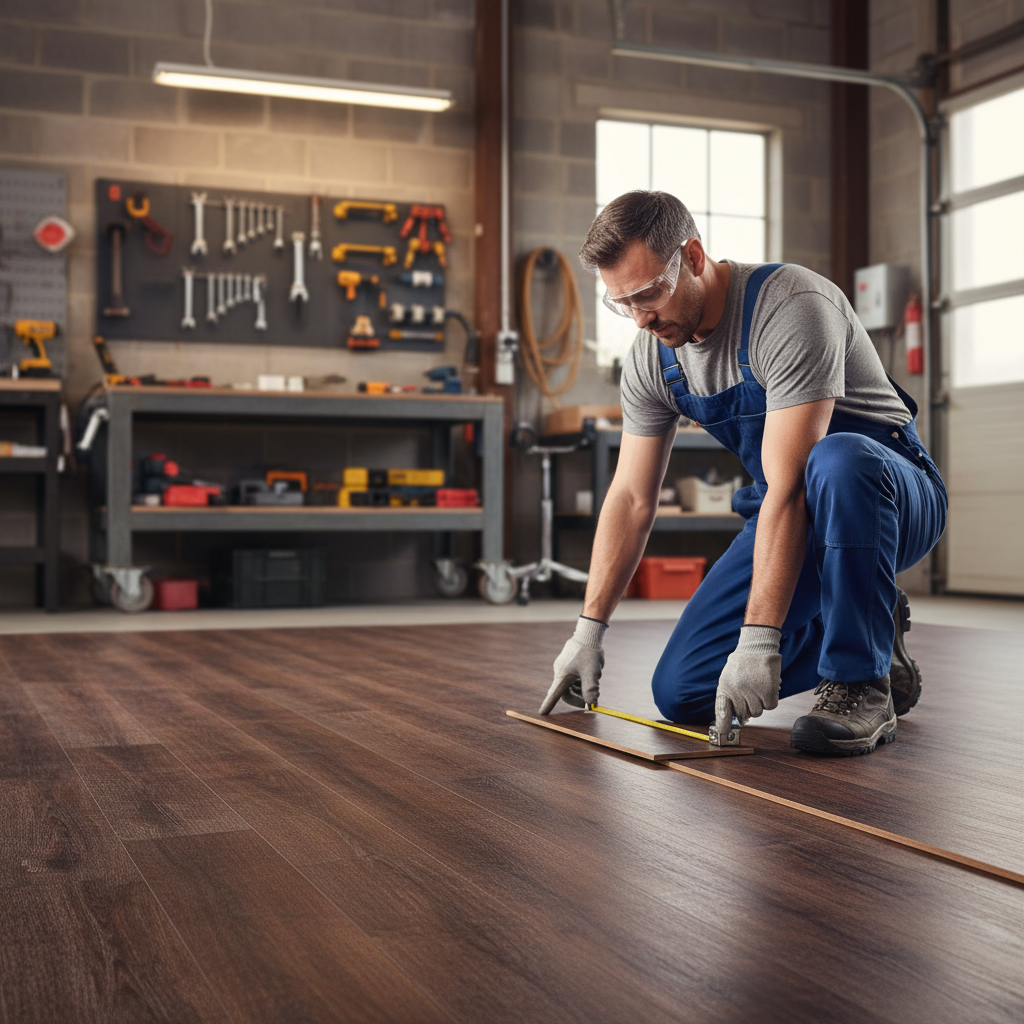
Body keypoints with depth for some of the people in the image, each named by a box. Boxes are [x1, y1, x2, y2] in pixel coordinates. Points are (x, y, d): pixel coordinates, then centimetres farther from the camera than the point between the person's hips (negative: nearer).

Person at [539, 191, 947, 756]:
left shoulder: (791, 307, -27)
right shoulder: (650, 358, -4)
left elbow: (789, 485, -33)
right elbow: (631, 499, 2)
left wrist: (758, 639, -35)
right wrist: (590, 628, -1)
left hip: (894, 494, -6)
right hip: (790, 517, 6)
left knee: (837, 463, -44)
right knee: (681, 693, -7)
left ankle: (862, 685, -23)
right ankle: (865, 633, 12)